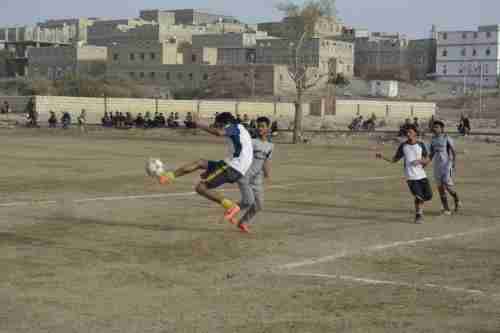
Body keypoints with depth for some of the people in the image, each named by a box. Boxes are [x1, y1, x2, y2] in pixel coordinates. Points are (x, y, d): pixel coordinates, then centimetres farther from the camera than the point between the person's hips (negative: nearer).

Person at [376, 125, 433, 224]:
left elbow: (427, 159, 8)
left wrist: (420, 161, -13)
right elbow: (395, 160, 6)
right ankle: (418, 215, 10)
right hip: (410, 176, -2)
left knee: (428, 196, 1)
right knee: (418, 196, -13)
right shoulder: (403, 146, 2)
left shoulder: (421, 145, 3)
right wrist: (383, 157, -8)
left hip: (421, 175, 2)